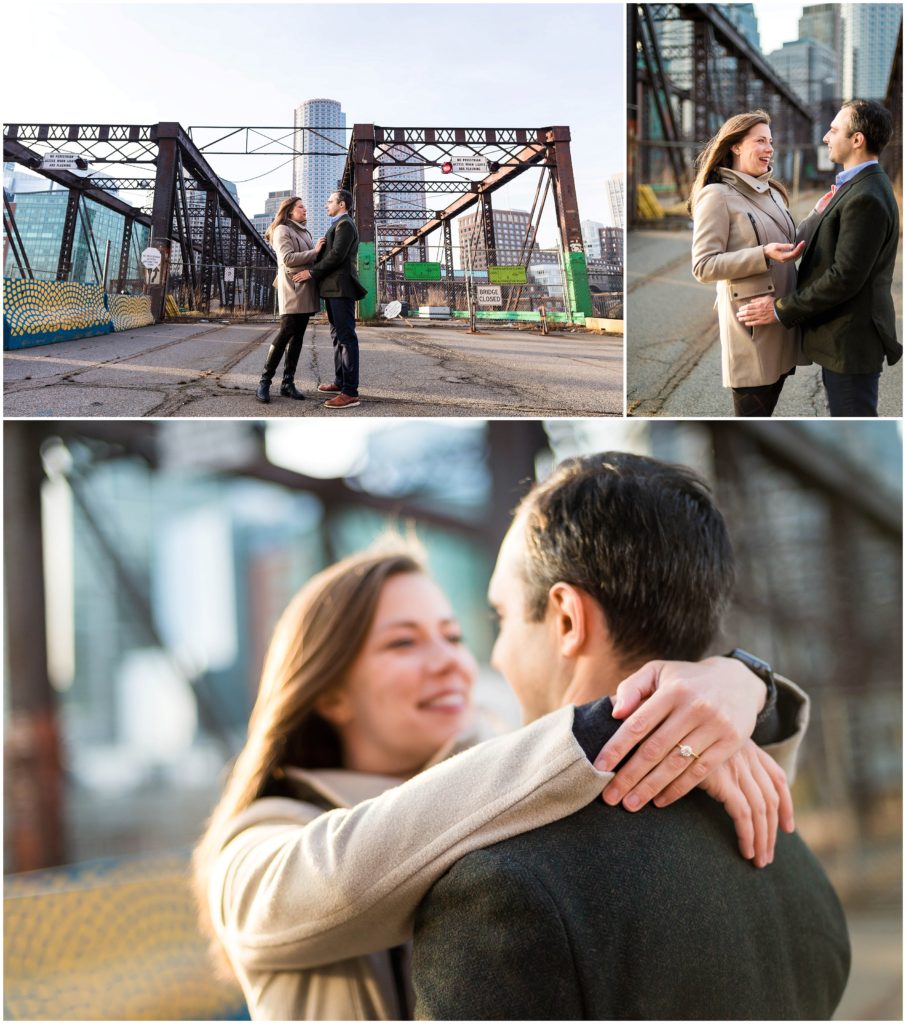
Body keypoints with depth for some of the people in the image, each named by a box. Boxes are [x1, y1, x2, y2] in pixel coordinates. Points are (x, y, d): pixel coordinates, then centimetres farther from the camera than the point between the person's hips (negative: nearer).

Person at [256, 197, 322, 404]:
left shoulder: (304, 232, 22)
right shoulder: (282, 230, -4)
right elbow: (288, 259, -17)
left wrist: (319, 254, 2)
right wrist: (315, 252, -15)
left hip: (305, 292, 8)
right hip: (292, 291, -8)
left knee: (297, 337, 5)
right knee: (285, 335, -12)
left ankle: (288, 383, 6)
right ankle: (264, 382, -8)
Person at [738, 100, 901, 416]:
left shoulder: (866, 199, -22)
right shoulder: (861, 188, 13)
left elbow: (845, 278, -24)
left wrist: (781, 310, -19)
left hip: (850, 340, -11)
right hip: (845, 337, 11)